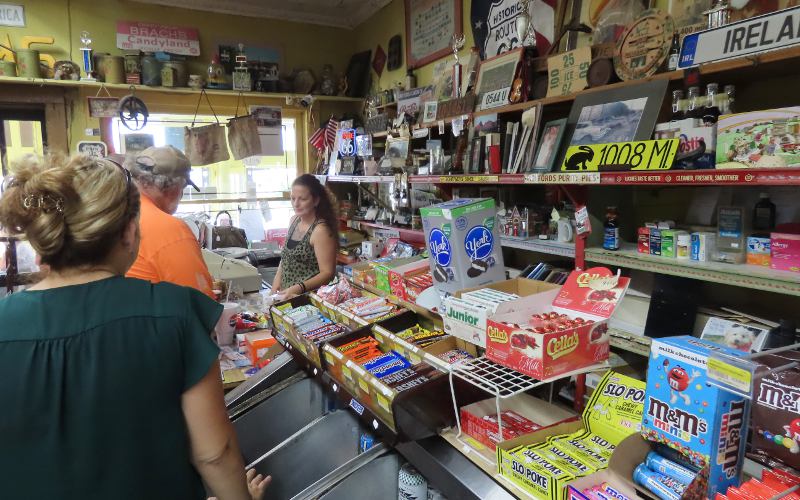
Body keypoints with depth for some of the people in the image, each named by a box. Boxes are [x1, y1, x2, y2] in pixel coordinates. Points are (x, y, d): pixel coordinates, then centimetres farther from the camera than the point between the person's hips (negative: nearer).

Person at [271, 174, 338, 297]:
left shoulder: (320, 230, -15)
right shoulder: (294, 221, 8)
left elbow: (327, 273, -17)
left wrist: (299, 288, -27)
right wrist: (277, 280, 6)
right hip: (286, 294, 7)